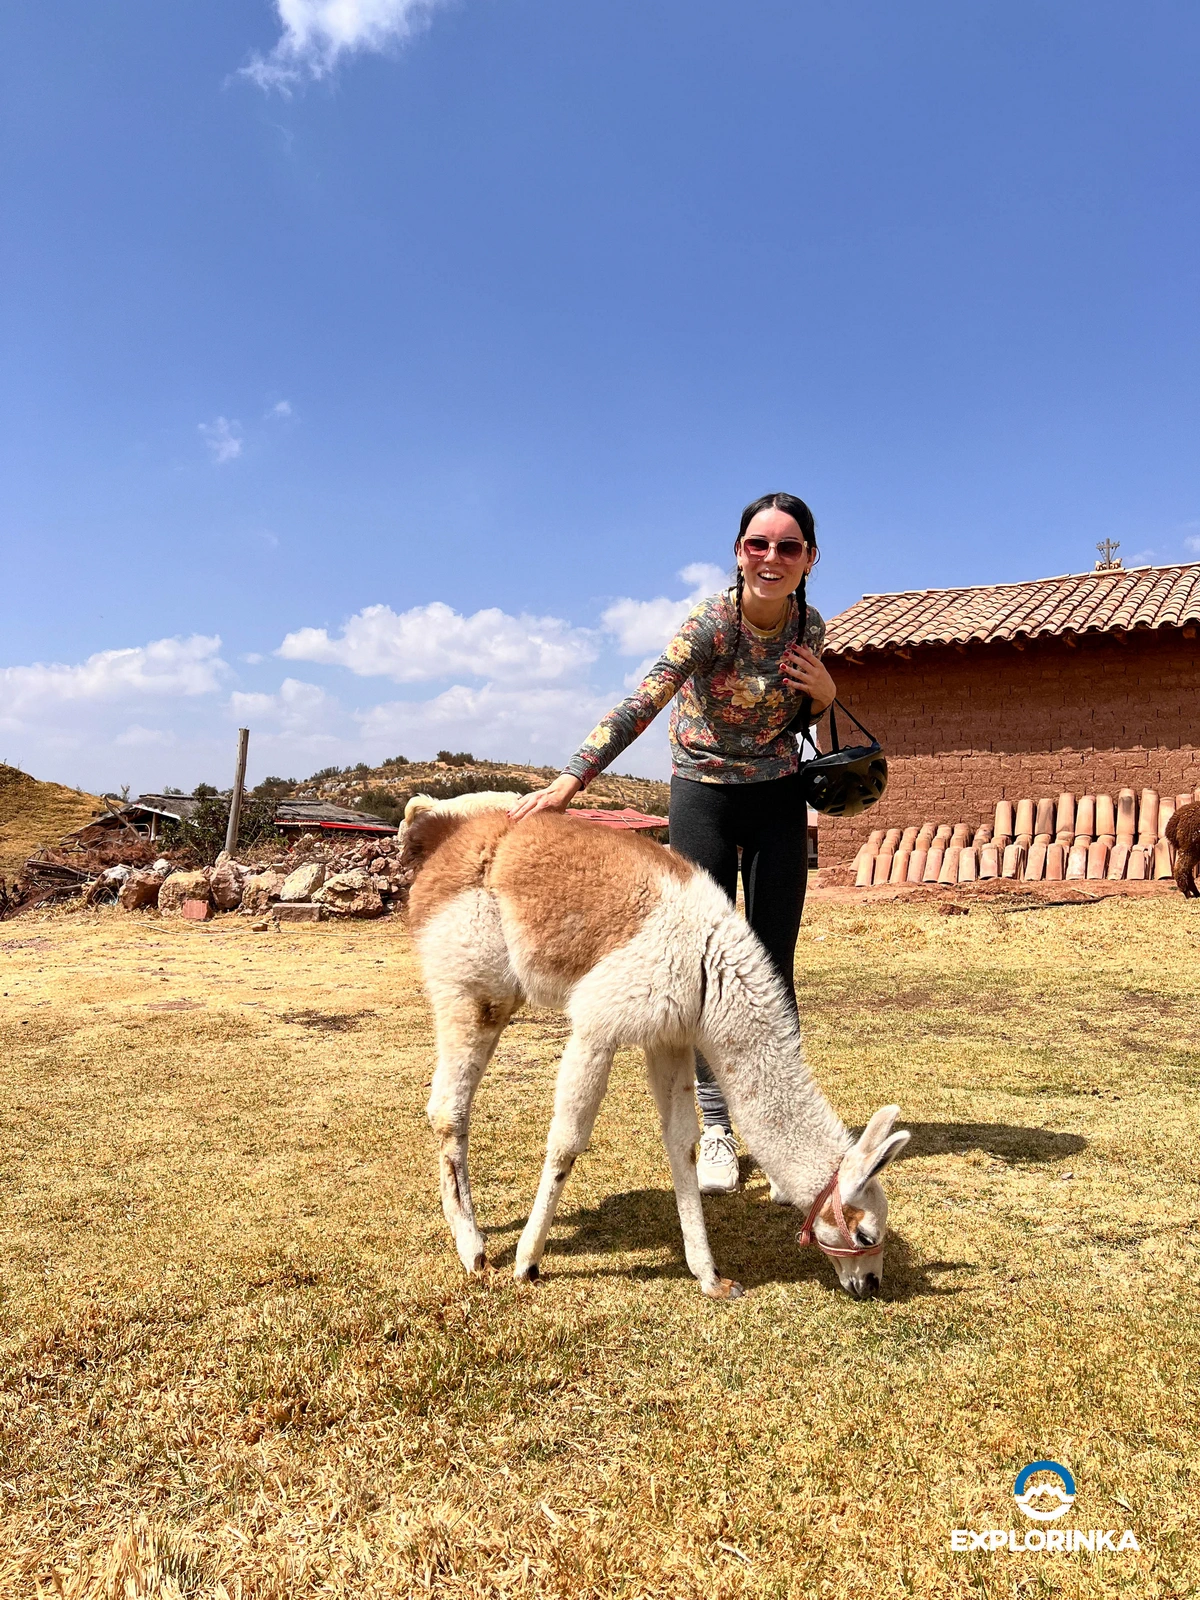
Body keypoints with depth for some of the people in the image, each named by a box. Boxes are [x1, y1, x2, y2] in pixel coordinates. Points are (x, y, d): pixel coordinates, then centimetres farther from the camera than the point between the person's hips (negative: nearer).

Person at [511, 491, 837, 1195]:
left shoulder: (810, 626, -2)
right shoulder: (712, 621, -19)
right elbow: (643, 701, -35)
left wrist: (824, 692, -9)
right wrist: (571, 780, -47)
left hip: (779, 800, 4)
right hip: (703, 797, -3)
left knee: (772, 966, 4)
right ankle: (716, 1129, 12)